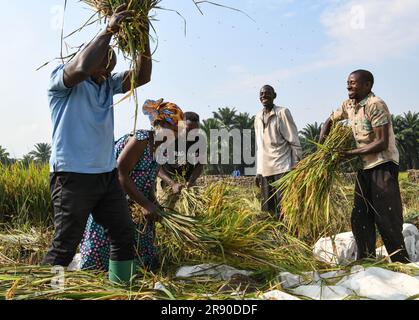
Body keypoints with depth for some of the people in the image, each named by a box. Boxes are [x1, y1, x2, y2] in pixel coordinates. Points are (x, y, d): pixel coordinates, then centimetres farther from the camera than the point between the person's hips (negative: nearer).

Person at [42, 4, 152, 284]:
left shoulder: (109, 83, 15)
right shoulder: (62, 78, -4)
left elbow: (141, 76, 5)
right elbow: (82, 67, -26)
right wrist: (110, 30, -20)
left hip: (107, 175, 7)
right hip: (73, 176, -7)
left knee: (125, 235, 10)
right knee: (65, 245, -3)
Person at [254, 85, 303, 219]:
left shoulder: (282, 112, -1)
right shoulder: (258, 118, 15)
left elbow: (294, 140, -4)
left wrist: (297, 166, -10)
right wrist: (258, 171, 16)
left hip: (282, 168, -6)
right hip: (265, 170, 6)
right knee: (267, 210, 8)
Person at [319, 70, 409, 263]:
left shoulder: (375, 105, -16)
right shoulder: (349, 105, 8)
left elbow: (382, 143, -20)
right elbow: (330, 121, 23)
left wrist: (352, 154, -18)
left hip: (384, 165, -8)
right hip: (365, 167, 8)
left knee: (386, 219, -7)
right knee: (360, 218, 9)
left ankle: (402, 264, 6)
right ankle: (366, 261, 19)